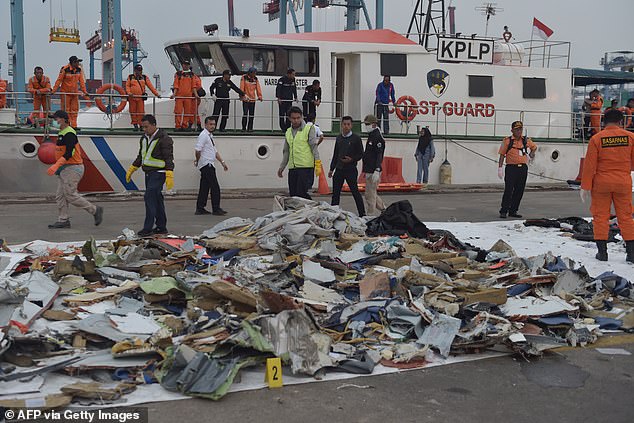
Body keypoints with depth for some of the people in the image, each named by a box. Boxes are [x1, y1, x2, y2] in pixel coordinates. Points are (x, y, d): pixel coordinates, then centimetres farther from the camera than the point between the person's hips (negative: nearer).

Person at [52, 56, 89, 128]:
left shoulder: (79, 70, 1)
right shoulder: (65, 69, -15)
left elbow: (81, 81, 7)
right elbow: (59, 80, -12)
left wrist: (85, 91, 6)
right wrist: (53, 91, -14)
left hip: (75, 92, 5)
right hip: (65, 92, -5)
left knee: (75, 109, 6)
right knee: (66, 110, -2)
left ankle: (74, 125, 12)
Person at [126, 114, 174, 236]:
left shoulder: (164, 138, -12)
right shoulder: (144, 138, 14)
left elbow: (169, 157, -17)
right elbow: (140, 156, 26)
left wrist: (169, 175, -25)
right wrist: (131, 169, 22)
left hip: (158, 173, -8)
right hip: (148, 173, 9)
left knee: (149, 197, -14)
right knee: (156, 199, 12)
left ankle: (148, 228, -12)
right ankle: (161, 227, 18)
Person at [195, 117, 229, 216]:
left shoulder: (210, 136, 20)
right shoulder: (203, 135, -11)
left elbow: (215, 151, 24)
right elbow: (197, 150, -18)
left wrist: (222, 162, 18)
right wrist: (198, 161, -4)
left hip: (209, 166, 10)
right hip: (207, 165, -10)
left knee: (204, 187, 10)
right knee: (215, 187, -9)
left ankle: (200, 209, 13)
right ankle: (216, 209, -6)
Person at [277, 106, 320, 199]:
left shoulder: (309, 128, 0)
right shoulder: (288, 132, 17)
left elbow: (314, 147, -6)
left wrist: (317, 163, -15)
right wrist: (282, 167, 19)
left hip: (306, 167, -6)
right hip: (292, 168, 6)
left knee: (301, 193, -14)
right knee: (292, 194, 4)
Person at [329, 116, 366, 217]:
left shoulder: (356, 138, -3)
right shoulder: (339, 138, 12)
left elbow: (361, 154, -2)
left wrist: (352, 159, -18)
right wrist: (331, 169, 14)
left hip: (351, 169, -5)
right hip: (339, 169, 5)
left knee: (355, 192, -4)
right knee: (335, 193, 7)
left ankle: (362, 214, 3)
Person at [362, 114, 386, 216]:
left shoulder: (377, 137, -14)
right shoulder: (371, 136, 18)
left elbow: (379, 155, -20)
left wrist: (377, 171, -27)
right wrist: (365, 169, 25)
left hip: (373, 171, -10)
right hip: (369, 170, 10)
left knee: (370, 195, -5)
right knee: (371, 193, 16)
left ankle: (370, 216, 2)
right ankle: (384, 210, 25)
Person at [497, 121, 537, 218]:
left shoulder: (526, 141, 11)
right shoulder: (507, 141, -1)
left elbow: (534, 147, 31)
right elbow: (502, 155, -1)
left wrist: (531, 154, 12)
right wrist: (500, 168, -7)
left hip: (523, 168, 4)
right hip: (511, 168, -4)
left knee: (519, 191, 6)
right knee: (508, 190, -8)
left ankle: (513, 211, 14)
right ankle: (503, 211, -3)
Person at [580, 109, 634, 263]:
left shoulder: (596, 139, -7)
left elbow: (589, 165, -8)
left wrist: (585, 186, -3)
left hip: (601, 182, -2)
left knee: (601, 216, 7)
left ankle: (602, 251, 6)